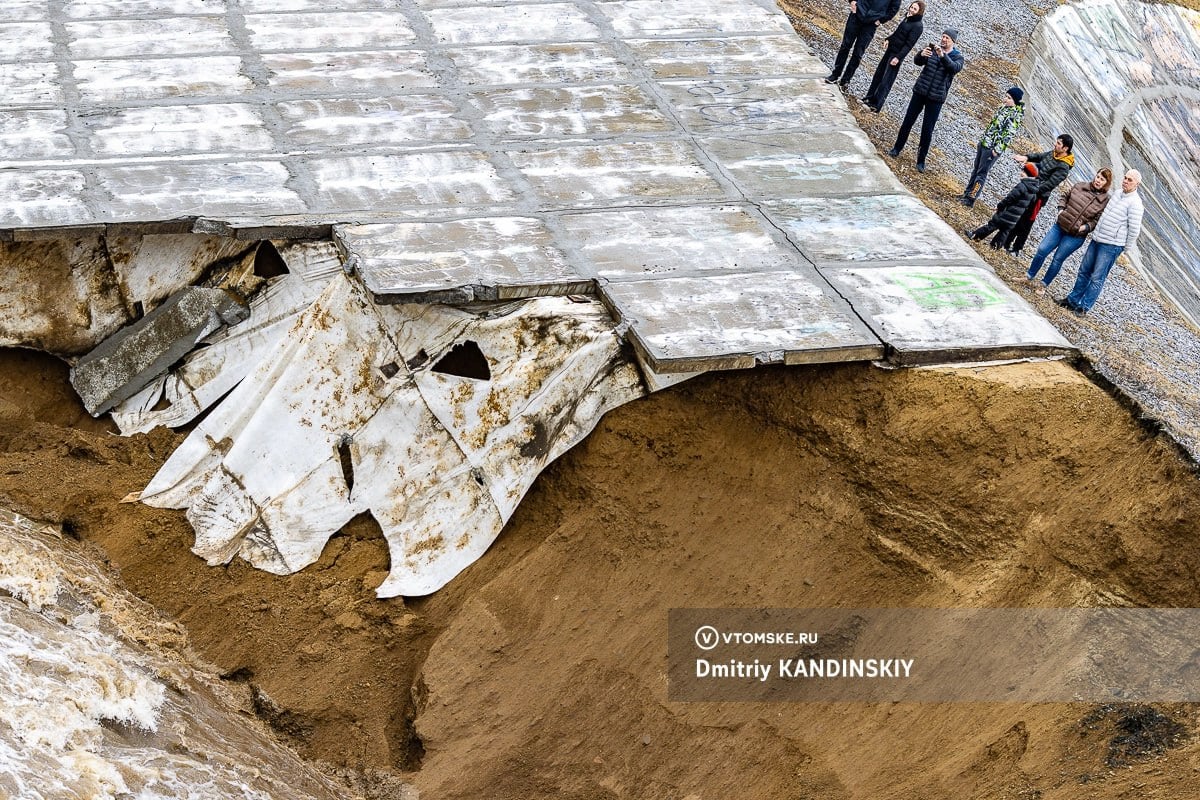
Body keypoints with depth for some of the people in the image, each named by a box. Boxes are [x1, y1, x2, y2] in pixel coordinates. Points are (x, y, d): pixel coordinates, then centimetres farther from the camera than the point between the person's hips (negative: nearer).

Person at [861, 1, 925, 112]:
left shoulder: (918, 26, -17)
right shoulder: (907, 17, 7)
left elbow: (909, 44, -20)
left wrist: (898, 57, -22)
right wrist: (888, 39, 7)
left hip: (897, 54, -9)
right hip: (890, 49, 9)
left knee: (886, 80, -6)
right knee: (879, 73, 16)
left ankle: (876, 106, -1)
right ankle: (870, 97, 29)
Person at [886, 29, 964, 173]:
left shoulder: (957, 57, -3)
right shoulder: (932, 48, 1)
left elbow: (955, 68, -25)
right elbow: (917, 62, -9)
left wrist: (942, 56, -40)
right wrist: (921, 54, -32)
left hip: (936, 98, -2)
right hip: (920, 92, 2)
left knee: (927, 130, 0)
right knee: (908, 122, 9)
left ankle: (921, 160, 9)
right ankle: (897, 148, 26)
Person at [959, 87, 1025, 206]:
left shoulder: (1016, 115, -16)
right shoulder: (1004, 108, 10)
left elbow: (1008, 134, -20)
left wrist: (997, 149, -22)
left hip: (993, 148, -8)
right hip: (984, 142, 8)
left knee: (982, 173, -5)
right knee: (976, 169, 14)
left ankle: (971, 199, -1)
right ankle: (967, 193, 23)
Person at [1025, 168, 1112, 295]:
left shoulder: (1105, 202, -9)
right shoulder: (1080, 186, 1)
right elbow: (1065, 197, 14)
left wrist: (1085, 227, -20)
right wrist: (1061, 210, 0)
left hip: (1076, 236, -3)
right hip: (1060, 226, 3)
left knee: (1058, 259, 2)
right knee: (1042, 250, 1)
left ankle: (1044, 284, 20)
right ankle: (1029, 277, 19)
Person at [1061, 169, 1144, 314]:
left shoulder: (1135, 203, -15)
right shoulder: (1118, 194, 10)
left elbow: (1134, 229, -15)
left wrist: (1126, 248, -6)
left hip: (1111, 246, -8)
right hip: (1096, 240, 8)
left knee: (1097, 278, -2)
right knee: (1084, 271, 14)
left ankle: (1085, 306, 5)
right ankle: (1073, 299, 24)